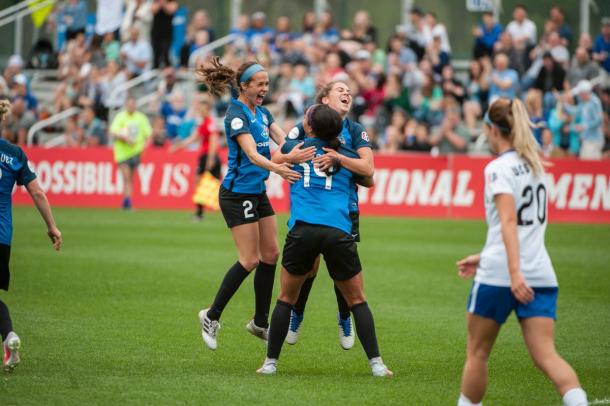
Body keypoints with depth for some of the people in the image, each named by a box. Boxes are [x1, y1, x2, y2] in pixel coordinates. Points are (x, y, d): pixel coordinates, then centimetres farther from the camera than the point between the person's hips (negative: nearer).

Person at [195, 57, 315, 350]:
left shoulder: (262, 112, 10)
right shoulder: (236, 114, -17)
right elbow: (252, 155, -29)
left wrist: (302, 153, -18)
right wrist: (278, 169, -46)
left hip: (258, 193, 9)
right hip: (237, 193, -9)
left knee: (270, 254, 8)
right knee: (250, 260, -9)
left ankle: (260, 323, 17)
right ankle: (211, 316, 3)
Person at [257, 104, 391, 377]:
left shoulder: (295, 148, 14)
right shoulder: (346, 157, 16)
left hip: (302, 229, 0)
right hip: (338, 231, 1)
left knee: (286, 298, 16)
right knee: (357, 300, 13)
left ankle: (271, 362, 13)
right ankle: (376, 363, 5)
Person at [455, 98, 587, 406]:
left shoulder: (499, 168, -7)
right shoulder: (534, 164, 16)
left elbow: (508, 222, -20)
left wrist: (515, 273, -28)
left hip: (498, 275, -6)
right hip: (540, 274, 6)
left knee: (477, 353, 11)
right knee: (546, 355, -5)